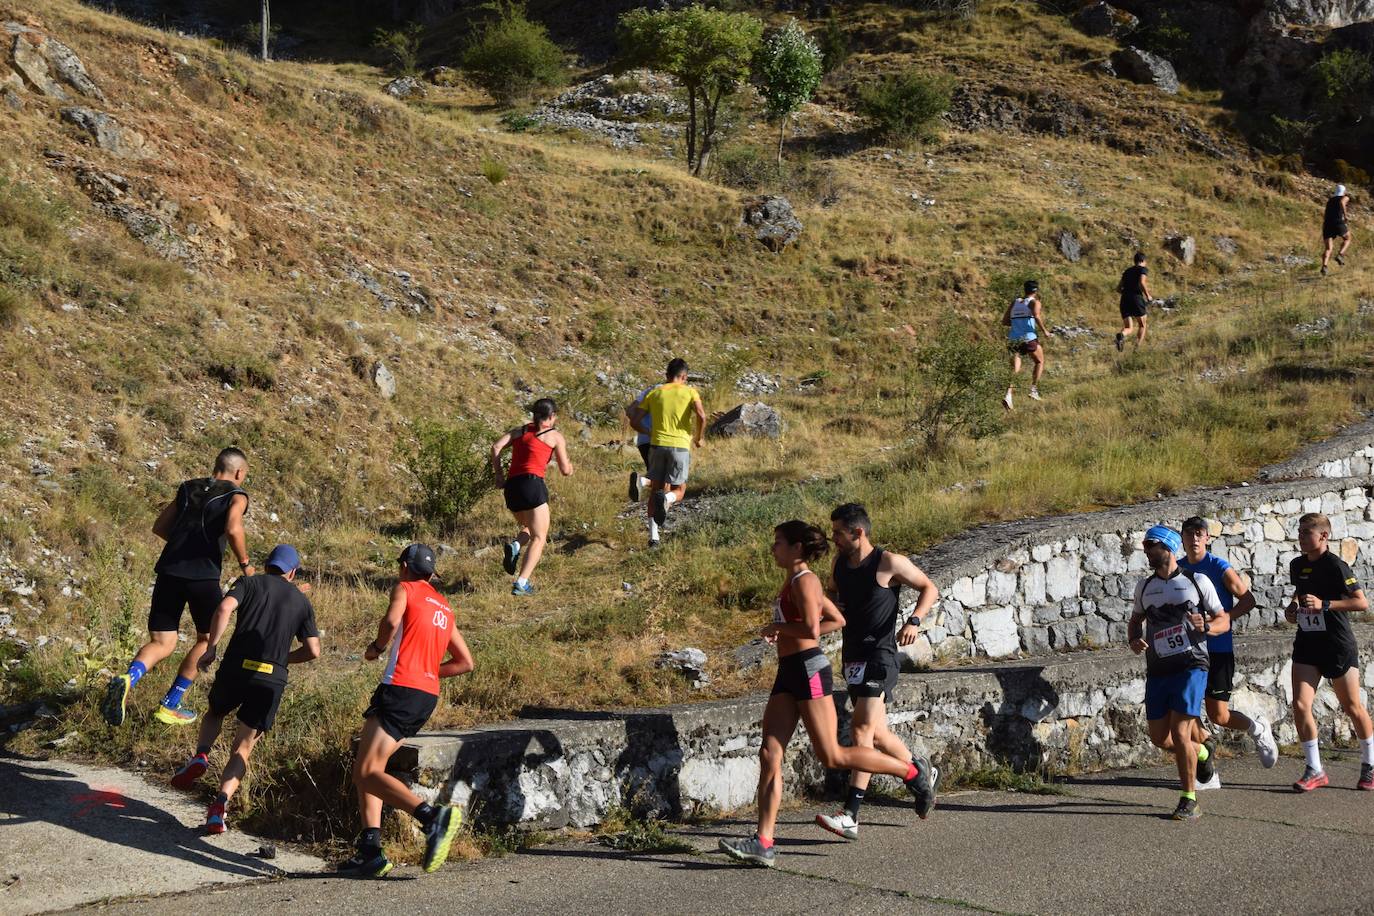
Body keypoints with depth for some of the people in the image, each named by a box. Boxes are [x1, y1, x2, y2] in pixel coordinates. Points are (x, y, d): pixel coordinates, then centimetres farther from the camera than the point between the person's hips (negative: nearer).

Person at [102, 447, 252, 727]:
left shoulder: (188, 489, 20)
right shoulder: (236, 496, 3)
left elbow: (159, 527, 18)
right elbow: (233, 529, -17)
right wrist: (245, 564, -5)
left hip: (169, 571, 4)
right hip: (203, 577, -4)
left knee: (162, 643, 8)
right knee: (207, 638, 19)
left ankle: (128, 679, -24)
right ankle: (170, 706, 18)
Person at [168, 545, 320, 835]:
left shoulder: (250, 583, 11)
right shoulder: (301, 601, 17)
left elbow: (224, 607, -10)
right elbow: (313, 651, 12)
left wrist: (210, 648, -7)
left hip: (237, 667, 0)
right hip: (273, 680, 1)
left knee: (215, 713, 31)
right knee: (243, 748, 8)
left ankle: (200, 756, 4)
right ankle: (220, 802, -13)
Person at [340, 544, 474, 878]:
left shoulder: (405, 589, 4)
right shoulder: (444, 607, 25)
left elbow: (391, 621, -18)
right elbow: (465, 662, 24)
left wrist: (377, 646, 0)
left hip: (401, 690, -8)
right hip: (428, 696, 8)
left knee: (367, 772, -13)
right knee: (365, 768, 14)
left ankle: (433, 815, -29)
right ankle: (371, 851, 5)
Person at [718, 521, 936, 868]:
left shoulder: (803, 581, -12)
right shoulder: (795, 582, 17)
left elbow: (811, 628, -25)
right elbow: (837, 620, 24)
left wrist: (778, 628, -10)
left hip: (809, 670, -10)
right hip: (788, 673, 10)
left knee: (832, 757, -3)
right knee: (769, 755, 0)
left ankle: (912, 771, 12)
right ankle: (763, 843, -3)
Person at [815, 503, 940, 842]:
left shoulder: (889, 563, -12)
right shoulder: (840, 562, 8)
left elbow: (930, 589, -2)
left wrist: (914, 620, -19)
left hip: (879, 656, -8)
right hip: (853, 657, 8)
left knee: (861, 728, -18)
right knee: (877, 733, 15)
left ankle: (850, 816, -22)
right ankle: (922, 774, 41)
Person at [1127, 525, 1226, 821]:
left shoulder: (1197, 582, 0)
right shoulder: (1144, 586, 12)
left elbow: (1223, 618, 6)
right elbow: (1135, 620, 25)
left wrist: (1206, 626, -16)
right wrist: (1134, 639, 4)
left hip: (1191, 666, -5)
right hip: (1157, 671, 5)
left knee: (1180, 733, -14)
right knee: (1160, 738, 5)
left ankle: (1189, 800, 0)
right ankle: (1202, 750, 37)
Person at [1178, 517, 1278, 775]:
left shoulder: (1220, 568, -9)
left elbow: (1248, 599, -6)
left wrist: (1223, 620, -18)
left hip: (1218, 650, -5)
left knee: (1218, 716, -2)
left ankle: (1258, 729, 29)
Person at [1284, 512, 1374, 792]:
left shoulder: (1335, 566, -15)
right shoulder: (1297, 565, 6)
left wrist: (1324, 604, -26)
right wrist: (1292, 607, 6)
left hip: (1338, 645, -5)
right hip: (1307, 643, 5)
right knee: (1300, 705, -9)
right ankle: (1314, 771, 1)